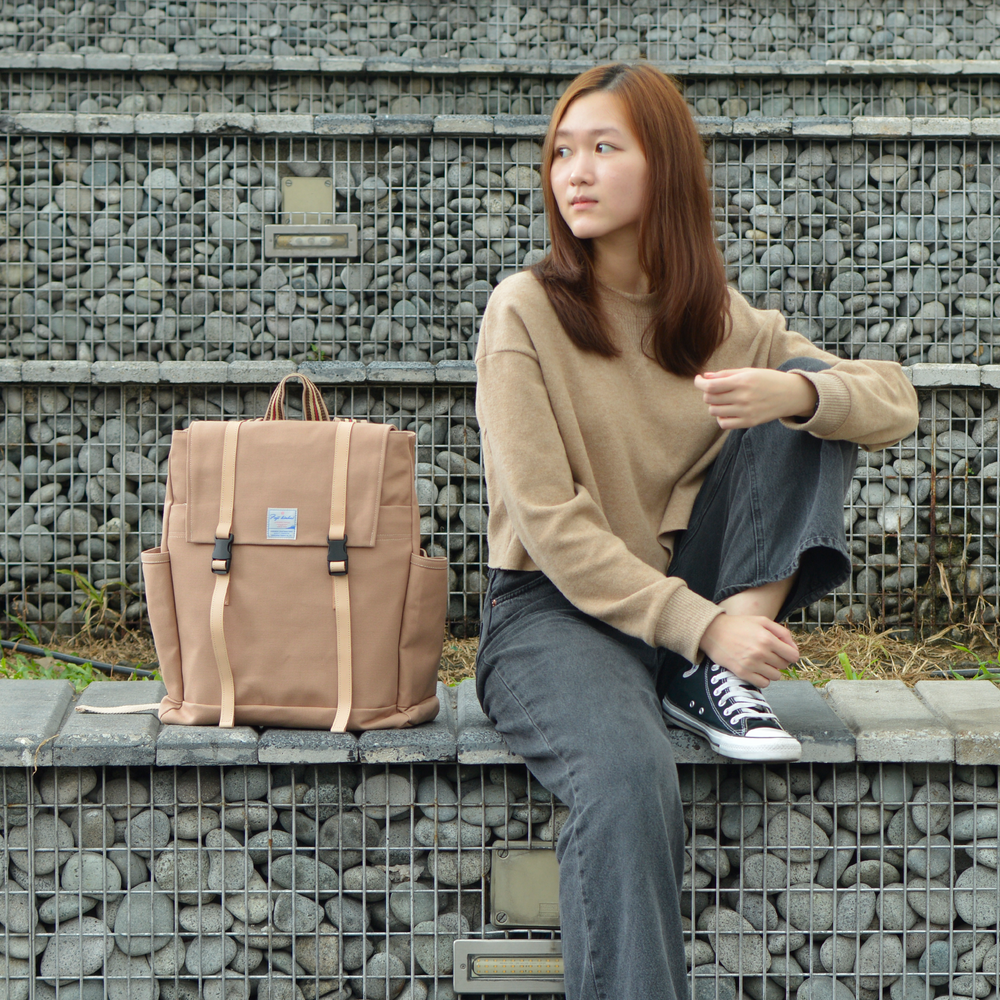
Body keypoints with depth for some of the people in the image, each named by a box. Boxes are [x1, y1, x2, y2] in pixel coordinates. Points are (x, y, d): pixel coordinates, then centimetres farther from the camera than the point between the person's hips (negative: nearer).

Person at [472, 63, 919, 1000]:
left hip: (693, 598, 5)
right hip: (555, 609, -5)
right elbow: (550, 520, -13)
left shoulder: (720, 319, 7)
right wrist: (699, 624, -21)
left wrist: (798, 392, -21)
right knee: (631, 780, -36)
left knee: (814, 410, -8)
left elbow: (895, 399, 3)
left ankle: (715, 683, -16)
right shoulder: (526, 310, -6)